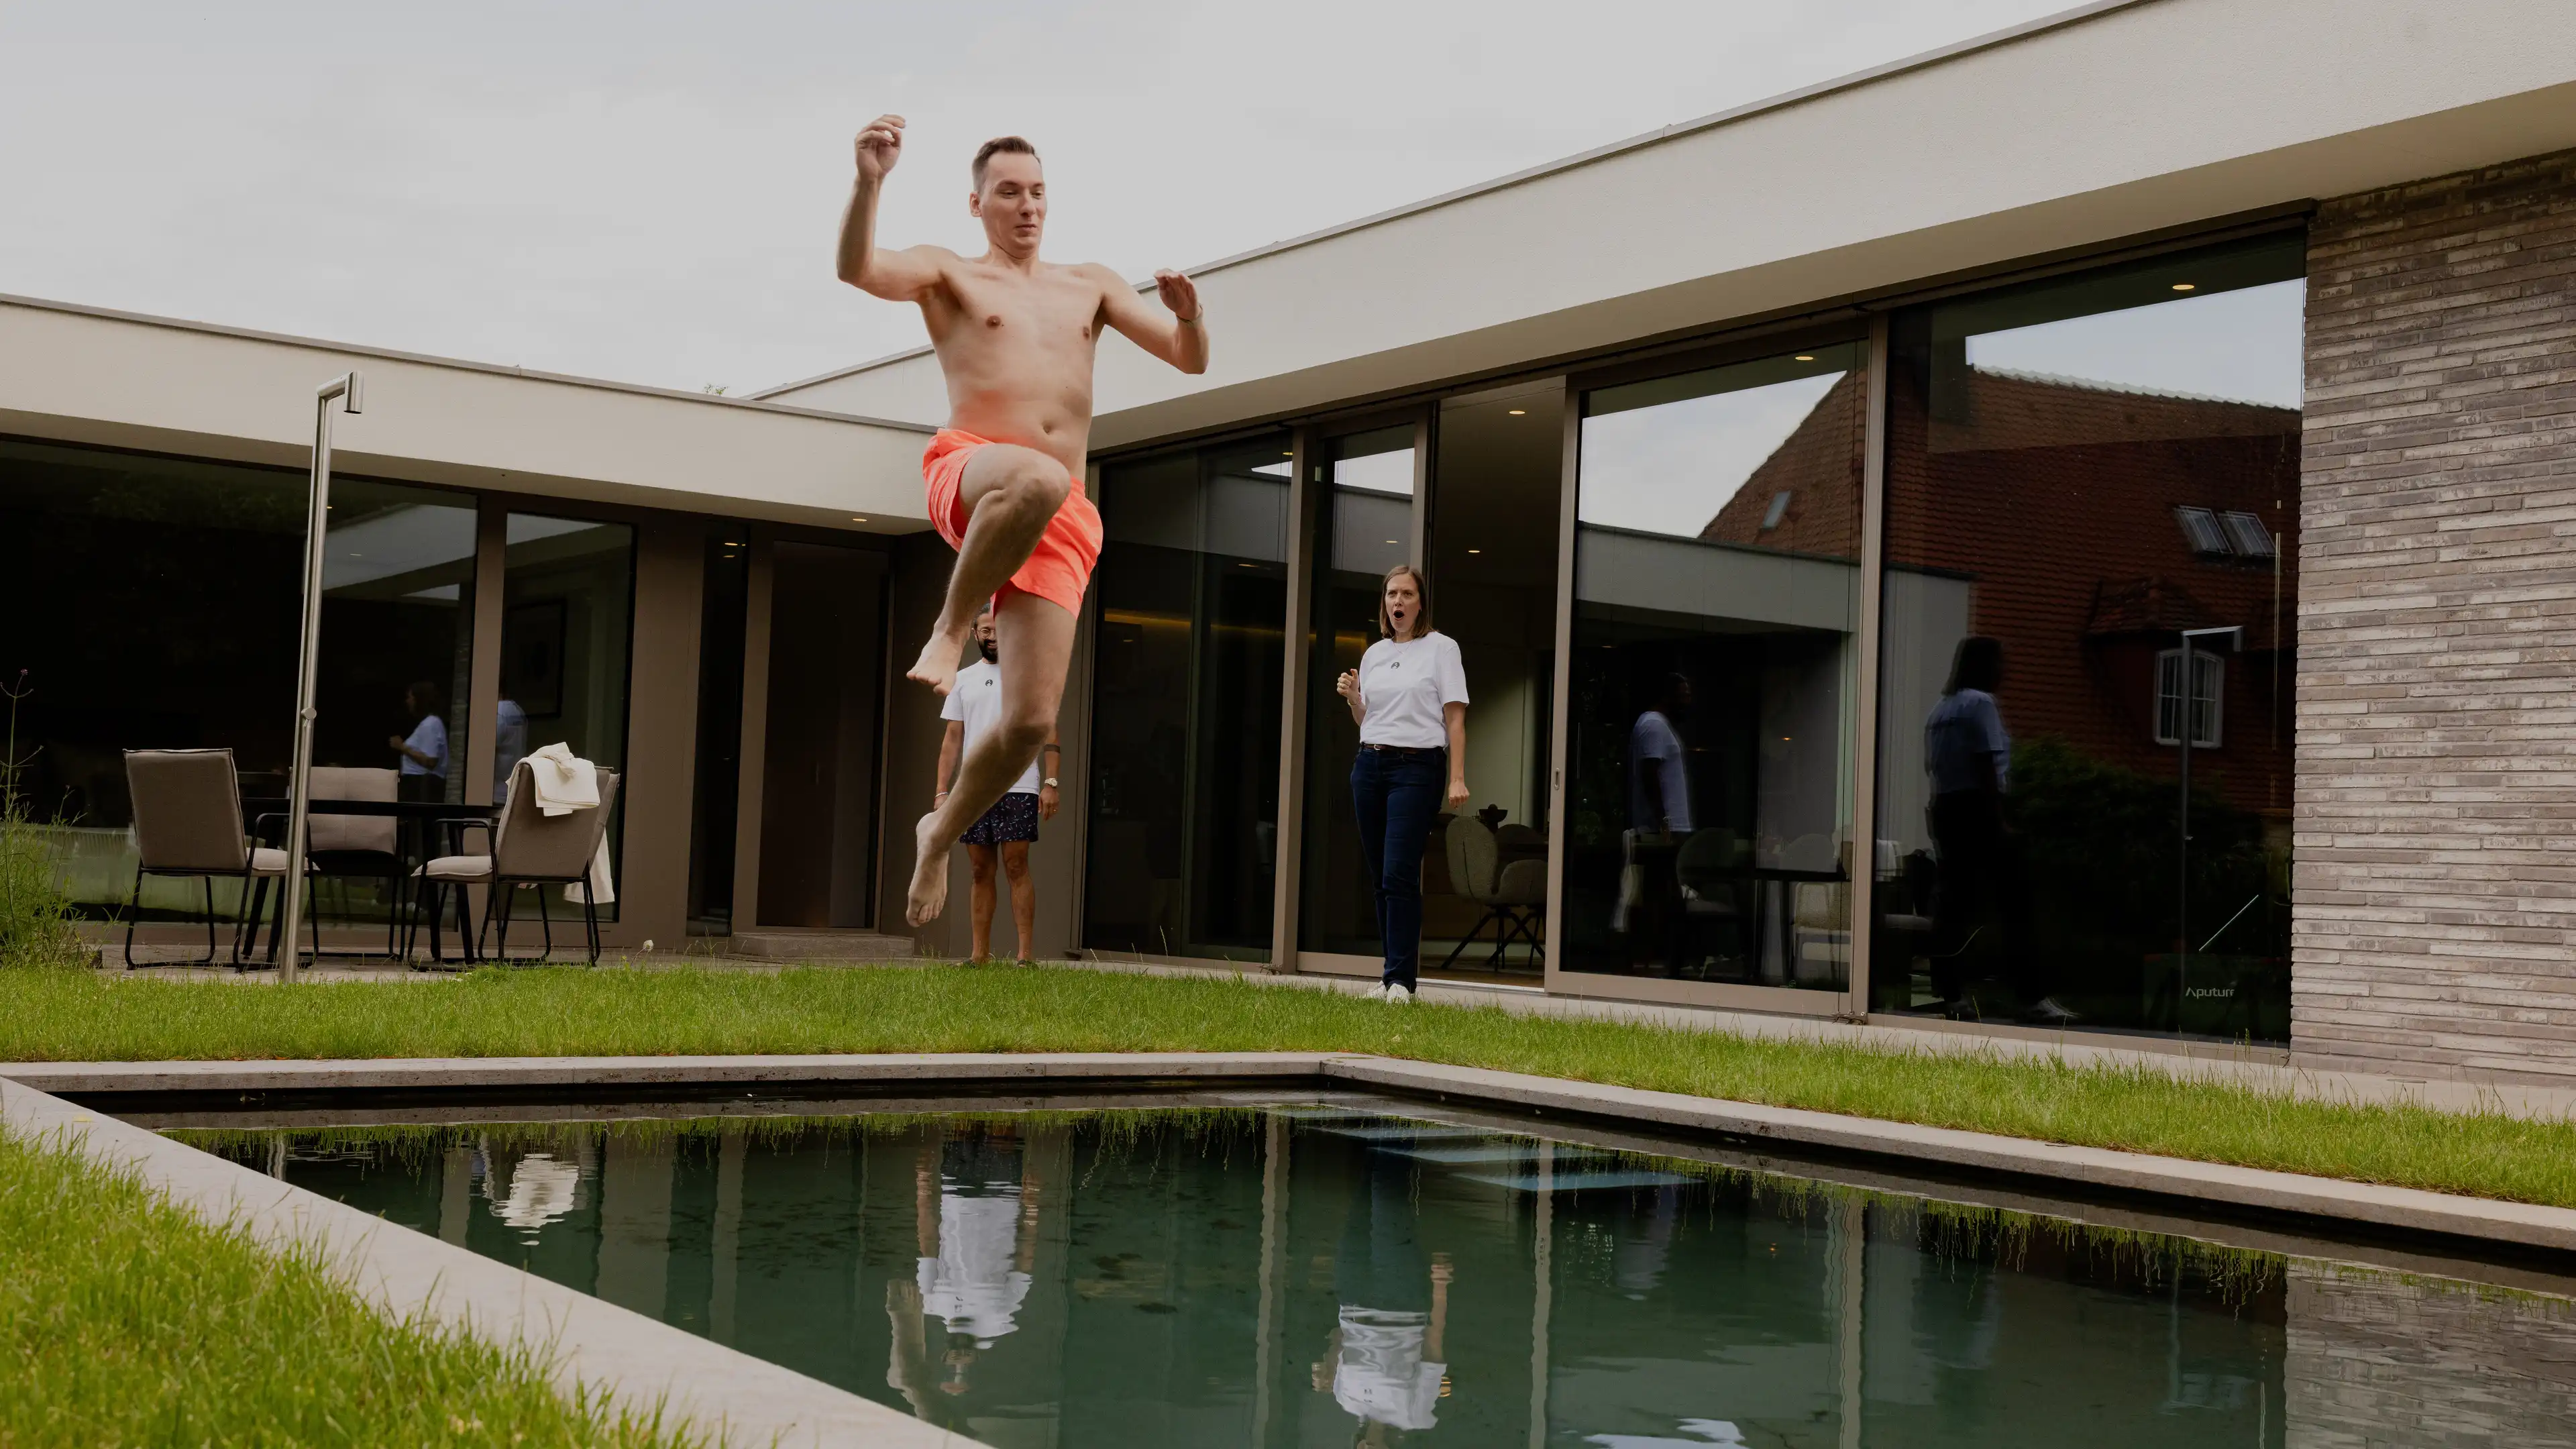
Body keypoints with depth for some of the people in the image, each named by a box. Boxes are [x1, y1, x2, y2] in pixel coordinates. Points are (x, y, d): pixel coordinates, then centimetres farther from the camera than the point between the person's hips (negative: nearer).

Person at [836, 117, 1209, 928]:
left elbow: (1190, 361, 18)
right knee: (1039, 478, -44)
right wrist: (870, 181, -27)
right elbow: (857, 269, -9)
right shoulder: (949, 274, 12)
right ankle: (949, 630, -21)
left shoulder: (1089, 284, 24)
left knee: (1029, 723, -6)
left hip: (1063, 524, 4)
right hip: (968, 478, -4)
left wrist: (1189, 316, -5)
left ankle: (940, 836, 21)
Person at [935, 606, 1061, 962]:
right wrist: (942, 791, 5)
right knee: (981, 873, 6)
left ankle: (1025, 955, -9)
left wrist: (1050, 783, -9)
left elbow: (1049, 732, 2)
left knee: (1016, 869, -8)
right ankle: (980, 955, 9)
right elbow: (953, 738, 14)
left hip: (1018, 789, -4)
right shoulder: (963, 679, 16)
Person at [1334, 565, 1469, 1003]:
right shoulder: (1374, 654, 15)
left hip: (1417, 768, -6)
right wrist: (1352, 698, 1)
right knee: (1380, 878, 4)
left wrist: (1457, 779, -12)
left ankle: (1400, 979, -12)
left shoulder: (1441, 648, 1)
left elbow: (1455, 718, -4)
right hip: (1369, 765, 6)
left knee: (1399, 876, -13)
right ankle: (1393, 971, 10)